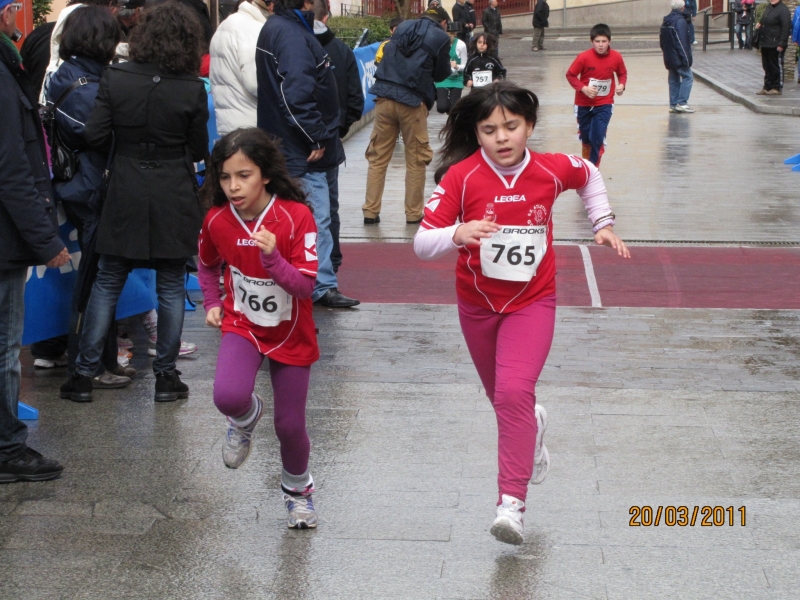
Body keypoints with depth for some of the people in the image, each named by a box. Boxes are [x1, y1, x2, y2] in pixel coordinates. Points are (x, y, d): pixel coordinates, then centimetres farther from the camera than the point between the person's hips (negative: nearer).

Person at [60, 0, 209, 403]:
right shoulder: (192, 89, -9)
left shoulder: (115, 79, -7)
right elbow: (199, 151, -1)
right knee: (171, 287, 10)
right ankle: (166, 376, 14)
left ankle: (84, 374, 12)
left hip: (125, 199, 1)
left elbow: (94, 136, -6)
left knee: (106, 284, 11)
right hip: (174, 200, -1)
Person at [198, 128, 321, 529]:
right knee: (228, 396, -28)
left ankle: (297, 488, 37)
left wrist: (272, 256, -38)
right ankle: (246, 419, 11)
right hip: (242, 326, 1)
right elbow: (207, 266, 13)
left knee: (289, 425, 6)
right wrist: (212, 303, 0)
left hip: (291, 334, -1)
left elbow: (305, 286, -23)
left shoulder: (296, 216, -21)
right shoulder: (216, 220, -9)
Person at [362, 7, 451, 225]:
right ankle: (413, 214, 11)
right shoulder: (441, 37, 0)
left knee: (378, 158, 8)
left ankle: (370, 211, 7)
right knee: (415, 161, 8)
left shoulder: (403, 27, 14)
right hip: (412, 102, -4)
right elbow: (441, 74, 8)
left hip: (385, 98, 4)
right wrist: (436, 66, 27)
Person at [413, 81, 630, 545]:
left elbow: (590, 175, 14)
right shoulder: (461, 177, -17)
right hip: (477, 304, 2)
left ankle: (512, 502, -20)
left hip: (532, 302, -2)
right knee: (502, 396, 19)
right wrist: (457, 234, -42)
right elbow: (422, 244, -23)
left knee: (515, 393, -21)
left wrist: (603, 222, 8)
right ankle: (534, 426, 55)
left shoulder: (552, 170, -11)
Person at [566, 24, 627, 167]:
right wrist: (583, 88, -21)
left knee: (597, 138, -14)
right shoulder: (584, 57, -17)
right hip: (584, 104, 0)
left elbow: (622, 73, 6)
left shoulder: (616, 57, -11)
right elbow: (570, 75, -8)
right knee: (586, 138, 14)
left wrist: (621, 85, -14)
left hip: (604, 105, 0)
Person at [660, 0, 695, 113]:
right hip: (679, 57, -8)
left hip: (669, 57, 8)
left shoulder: (665, 21, 11)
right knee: (687, 77, -2)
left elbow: (661, 40, 17)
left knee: (673, 80, 12)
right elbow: (683, 42, -20)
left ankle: (673, 104, 11)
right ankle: (682, 103, -10)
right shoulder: (680, 21, -16)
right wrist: (687, 59, -18)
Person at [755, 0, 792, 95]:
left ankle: (777, 88, 7)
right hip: (765, 44, 9)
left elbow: (786, 28, -18)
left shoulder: (783, 10, -14)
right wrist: (759, 24, 7)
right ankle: (767, 87, 22)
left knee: (776, 67, 0)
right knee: (767, 67, 14)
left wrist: (781, 44, -22)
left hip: (775, 45, -9)